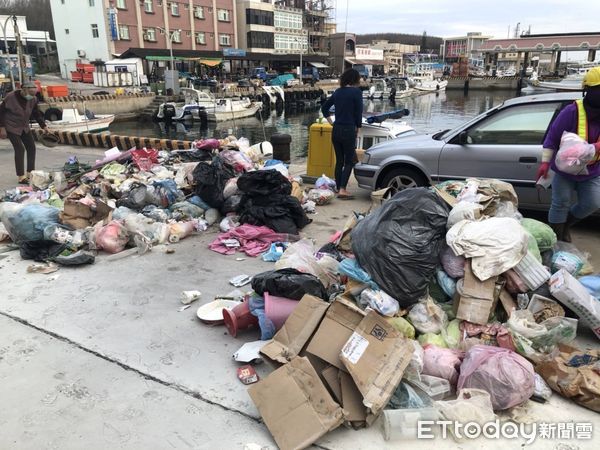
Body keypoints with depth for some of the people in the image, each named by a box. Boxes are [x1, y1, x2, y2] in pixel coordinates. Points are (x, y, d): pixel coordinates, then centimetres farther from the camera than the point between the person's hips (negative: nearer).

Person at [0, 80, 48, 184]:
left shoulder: (33, 99, -8)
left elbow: (36, 113, 6)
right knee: (20, 149, -13)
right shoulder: (11, 97, -21)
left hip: (24, 127, 6)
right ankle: (21, 177, -6)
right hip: (11, 128, -6)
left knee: (31, 148, 4)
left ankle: (30, 173, 18)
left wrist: (43, 126, -1)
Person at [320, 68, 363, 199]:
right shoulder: (356, 92, -8)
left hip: (336, 130, 6)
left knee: (339, 160, 13)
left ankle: (338, 188, 19)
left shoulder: (338, 92, 10)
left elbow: (324, 108, 16)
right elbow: (358, 112, -8)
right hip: (348, 130, -6)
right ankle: (342, 189, -7)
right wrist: (358, 128, 5)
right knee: (349, 161, 1)